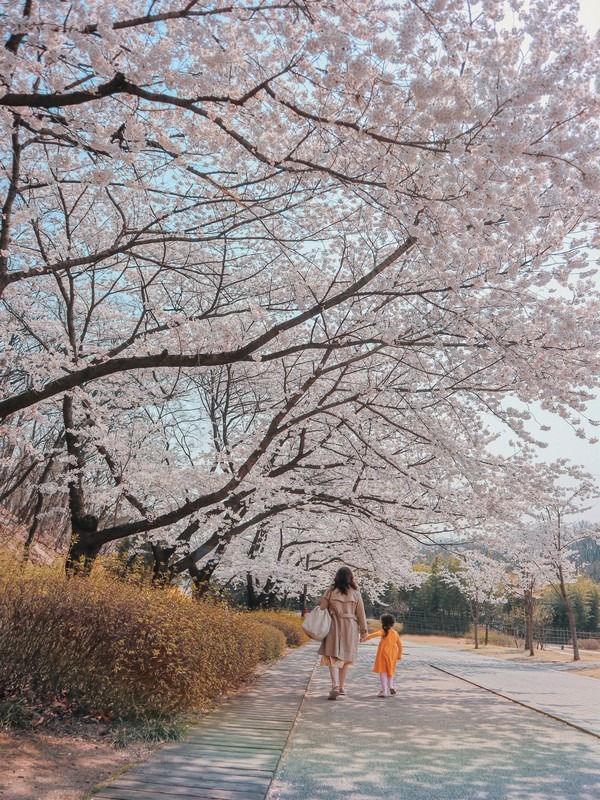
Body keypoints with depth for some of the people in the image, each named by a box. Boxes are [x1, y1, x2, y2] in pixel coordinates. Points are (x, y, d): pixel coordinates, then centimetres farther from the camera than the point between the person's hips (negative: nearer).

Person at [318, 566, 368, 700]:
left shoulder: (330, 592, -3)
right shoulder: (355, 593, -1)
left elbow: (321, 610, -2)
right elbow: (361, 614, 3)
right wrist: (363, 631, 11)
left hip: (334, 627, -2)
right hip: (350, 628, 2)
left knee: (333, 656, -1)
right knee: (345, 657, 14)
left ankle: (335, 685, -19)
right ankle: (342, 688, 22)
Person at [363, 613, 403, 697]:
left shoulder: (383, 630, -3)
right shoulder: (395, 633, 11)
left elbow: (378, 633, -25)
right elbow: (400, 645, 13)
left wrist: (367, 637, -29)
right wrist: (399, 655, 25)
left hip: (383, 653, -5)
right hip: (392, 655, 5)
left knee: (383, 672, -1)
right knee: (390, 671, 24)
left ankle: (384, 691, -8)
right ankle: (391, 685, 10)